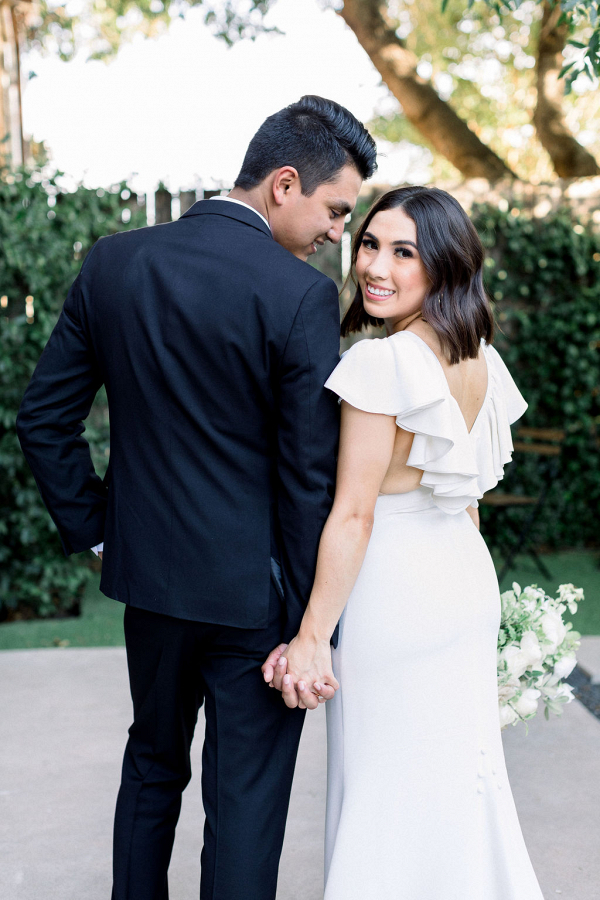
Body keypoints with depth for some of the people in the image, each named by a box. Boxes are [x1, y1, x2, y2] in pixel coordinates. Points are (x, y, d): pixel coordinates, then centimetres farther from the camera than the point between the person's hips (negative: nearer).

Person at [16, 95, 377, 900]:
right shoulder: (301, 295, -18)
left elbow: (42, 418, 2)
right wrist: (304, 627, -9)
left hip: (147, 568, 6)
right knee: (246, 800, 9)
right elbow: (310, 479, -17)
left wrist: (90, 525, 11)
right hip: (253, 590, -5)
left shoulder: (113, 262, -2)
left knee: (153, 766, 25)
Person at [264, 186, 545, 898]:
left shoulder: (380, 364, -21)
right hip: (470, 581, 8)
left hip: (391, 593, -8)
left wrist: (311, 639, -16)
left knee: (387, 789, 8)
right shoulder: (482, 360, 4)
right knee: (460, 779, 21)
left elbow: (353, 516, -21)